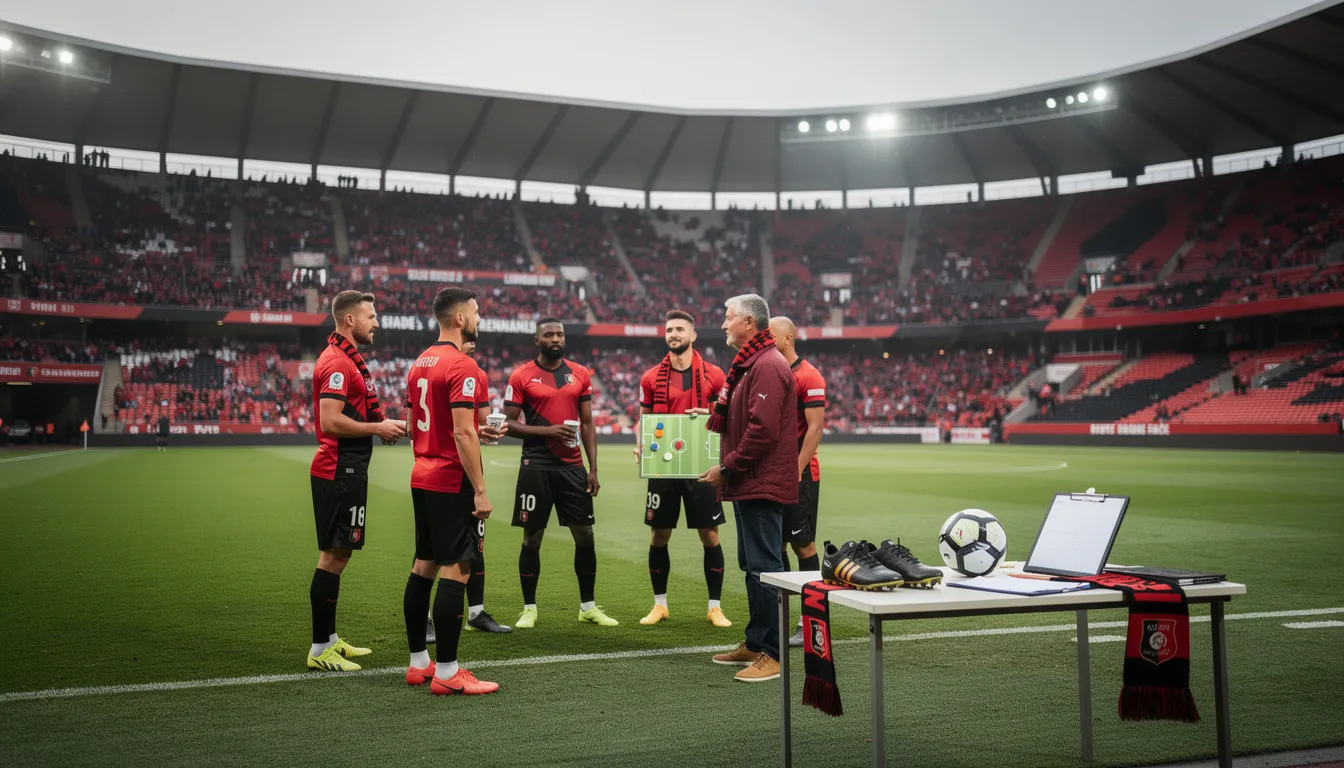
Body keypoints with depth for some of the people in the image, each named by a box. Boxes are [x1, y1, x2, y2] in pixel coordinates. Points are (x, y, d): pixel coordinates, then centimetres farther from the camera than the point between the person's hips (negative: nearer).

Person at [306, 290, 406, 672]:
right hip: (339, 472, -11)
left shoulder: (347, 359, 17)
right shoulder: (337, 363, -15)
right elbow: (331, 422, -23)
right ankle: (320, 650, 1)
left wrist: (382, 425, 10)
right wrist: (378, 427, -15)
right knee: (333, 556, -6)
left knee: (339, 554, 15)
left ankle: (329, 638, 25)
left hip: (346, 471, 11)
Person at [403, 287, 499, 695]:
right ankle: (446, 673, -3)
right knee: (455, 570, -6)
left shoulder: (419, 363, 13)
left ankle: (418, 663, 21)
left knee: (424, 566, 13)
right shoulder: (461, 366, -15)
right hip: (453, 482, -9)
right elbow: (463, 434, -20)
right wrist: (480, 490, -18)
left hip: (422, 479, 10)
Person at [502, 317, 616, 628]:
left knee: (585, 536, 5)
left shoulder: (581, 375, 8)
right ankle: (529, 608, 17)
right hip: (536, 466, -3)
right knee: (532, 538, 4)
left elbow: (587, 424, 10)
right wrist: (547, 431, -17)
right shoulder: (521, 376, -2)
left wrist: (593, 468, 3)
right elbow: (509, 424, -4)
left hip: (573, 466, 3)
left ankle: (588, 606, 18)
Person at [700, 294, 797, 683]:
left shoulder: (768, 365, -16)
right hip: (748, 485, 11)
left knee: (764, 568, -7)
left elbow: (762, 429, -23)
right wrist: (711, 417, 10)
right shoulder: (748, 363, 18)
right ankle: (755, 643, 26)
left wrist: (727, 468, -17)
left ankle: (773, 654, -2)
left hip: (762, 486, -11)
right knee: (753, 565, 16)